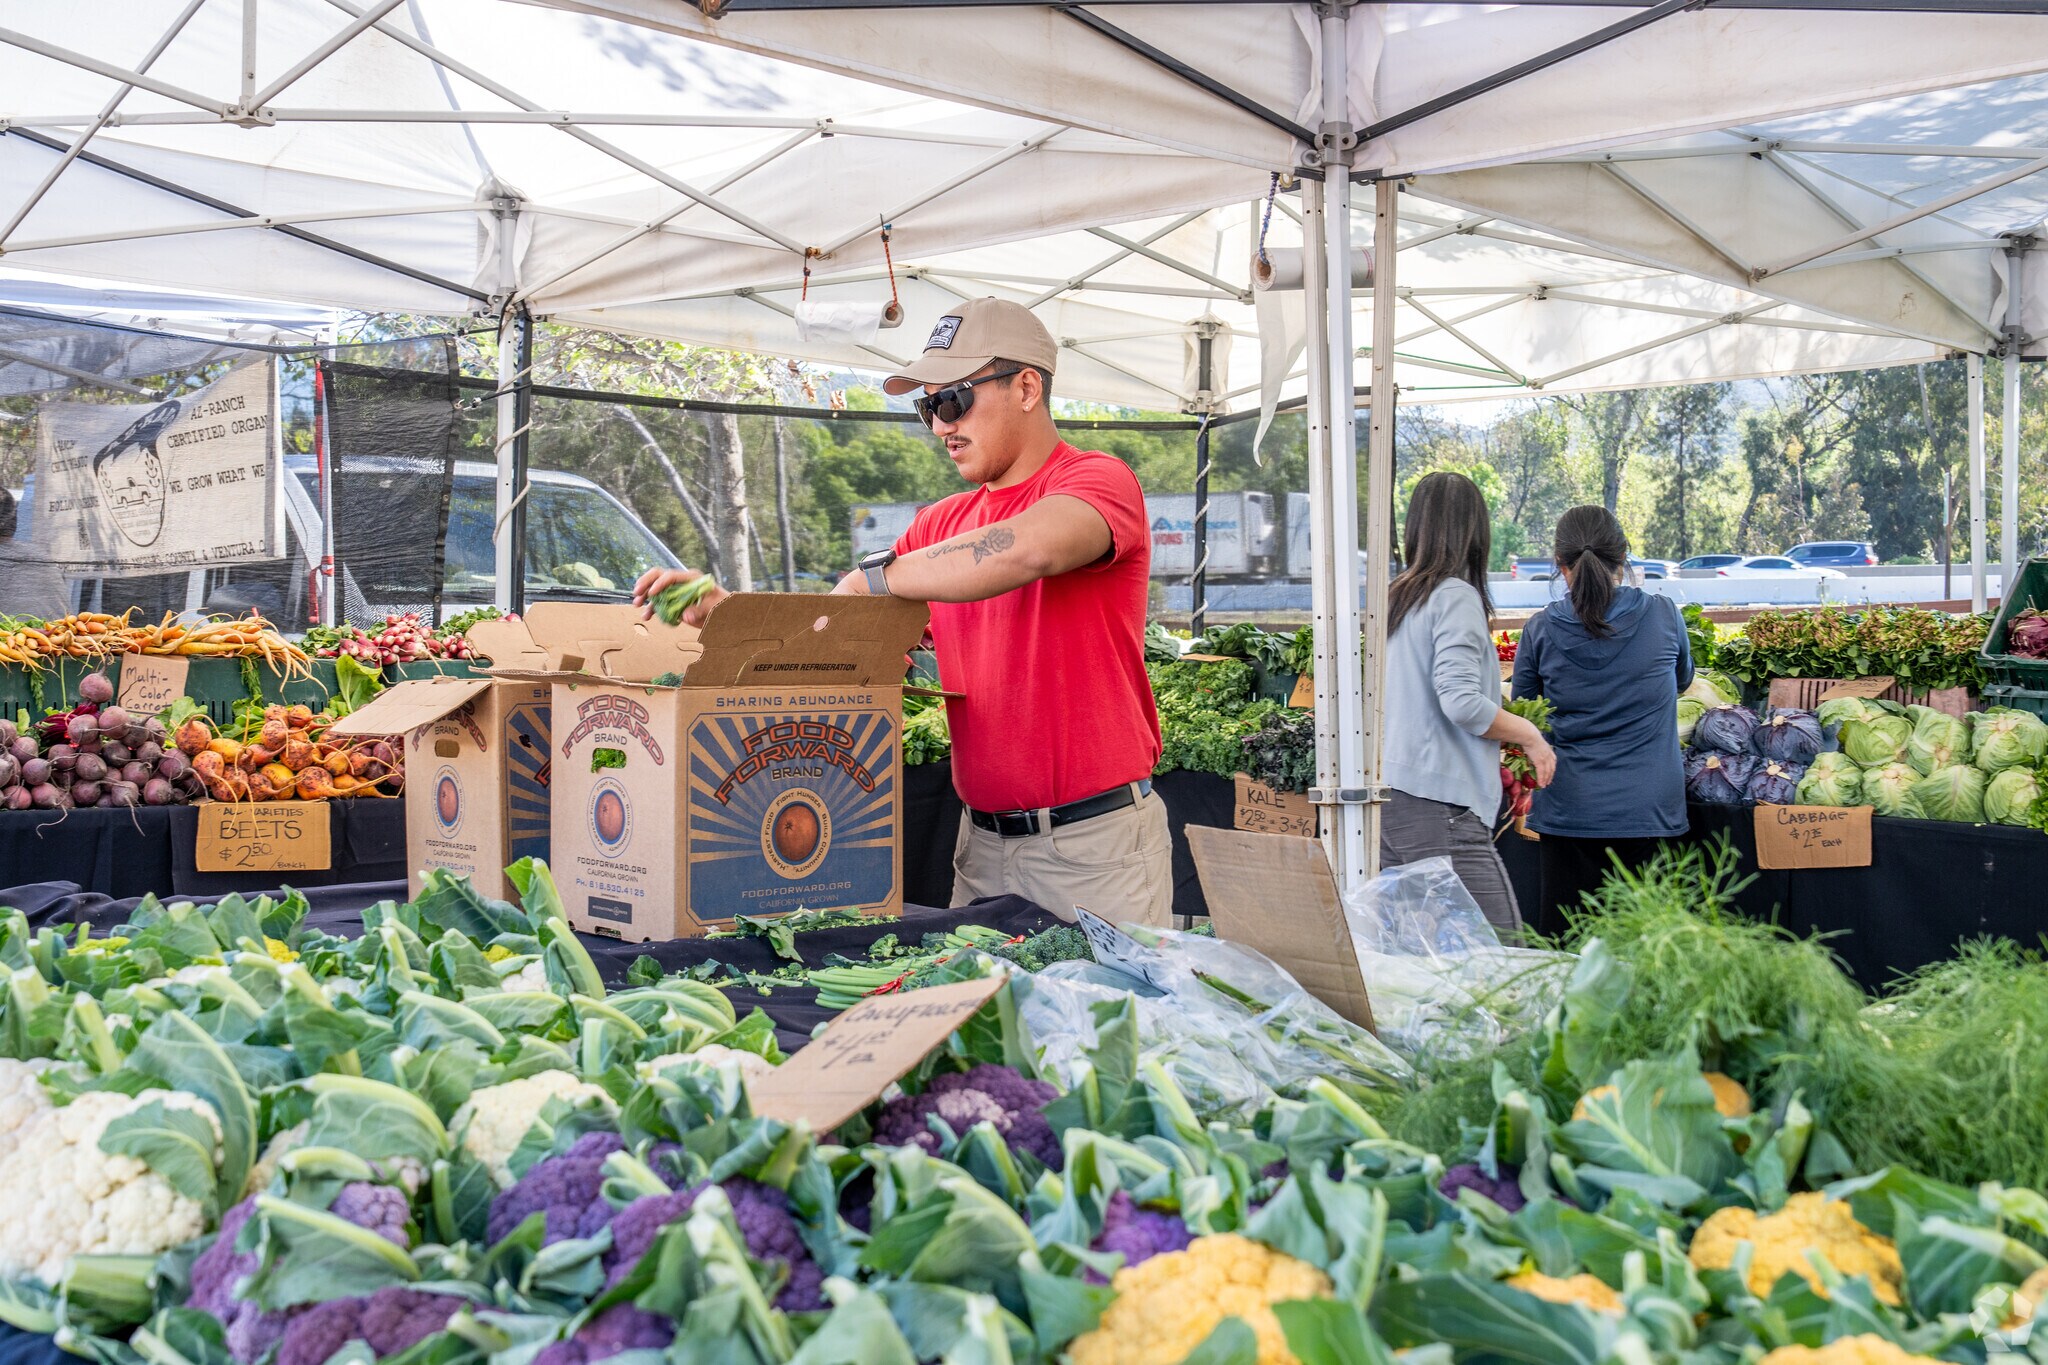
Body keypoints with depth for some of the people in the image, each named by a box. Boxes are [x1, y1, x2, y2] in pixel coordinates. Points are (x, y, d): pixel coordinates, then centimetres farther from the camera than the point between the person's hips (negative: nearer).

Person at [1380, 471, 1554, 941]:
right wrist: (1530, 734, -4)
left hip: (1384, 795, 9)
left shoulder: (1392, 598, 15)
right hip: (1435, 805, -9)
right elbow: (1462, 703, -17)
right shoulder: (1456, 597, -8)